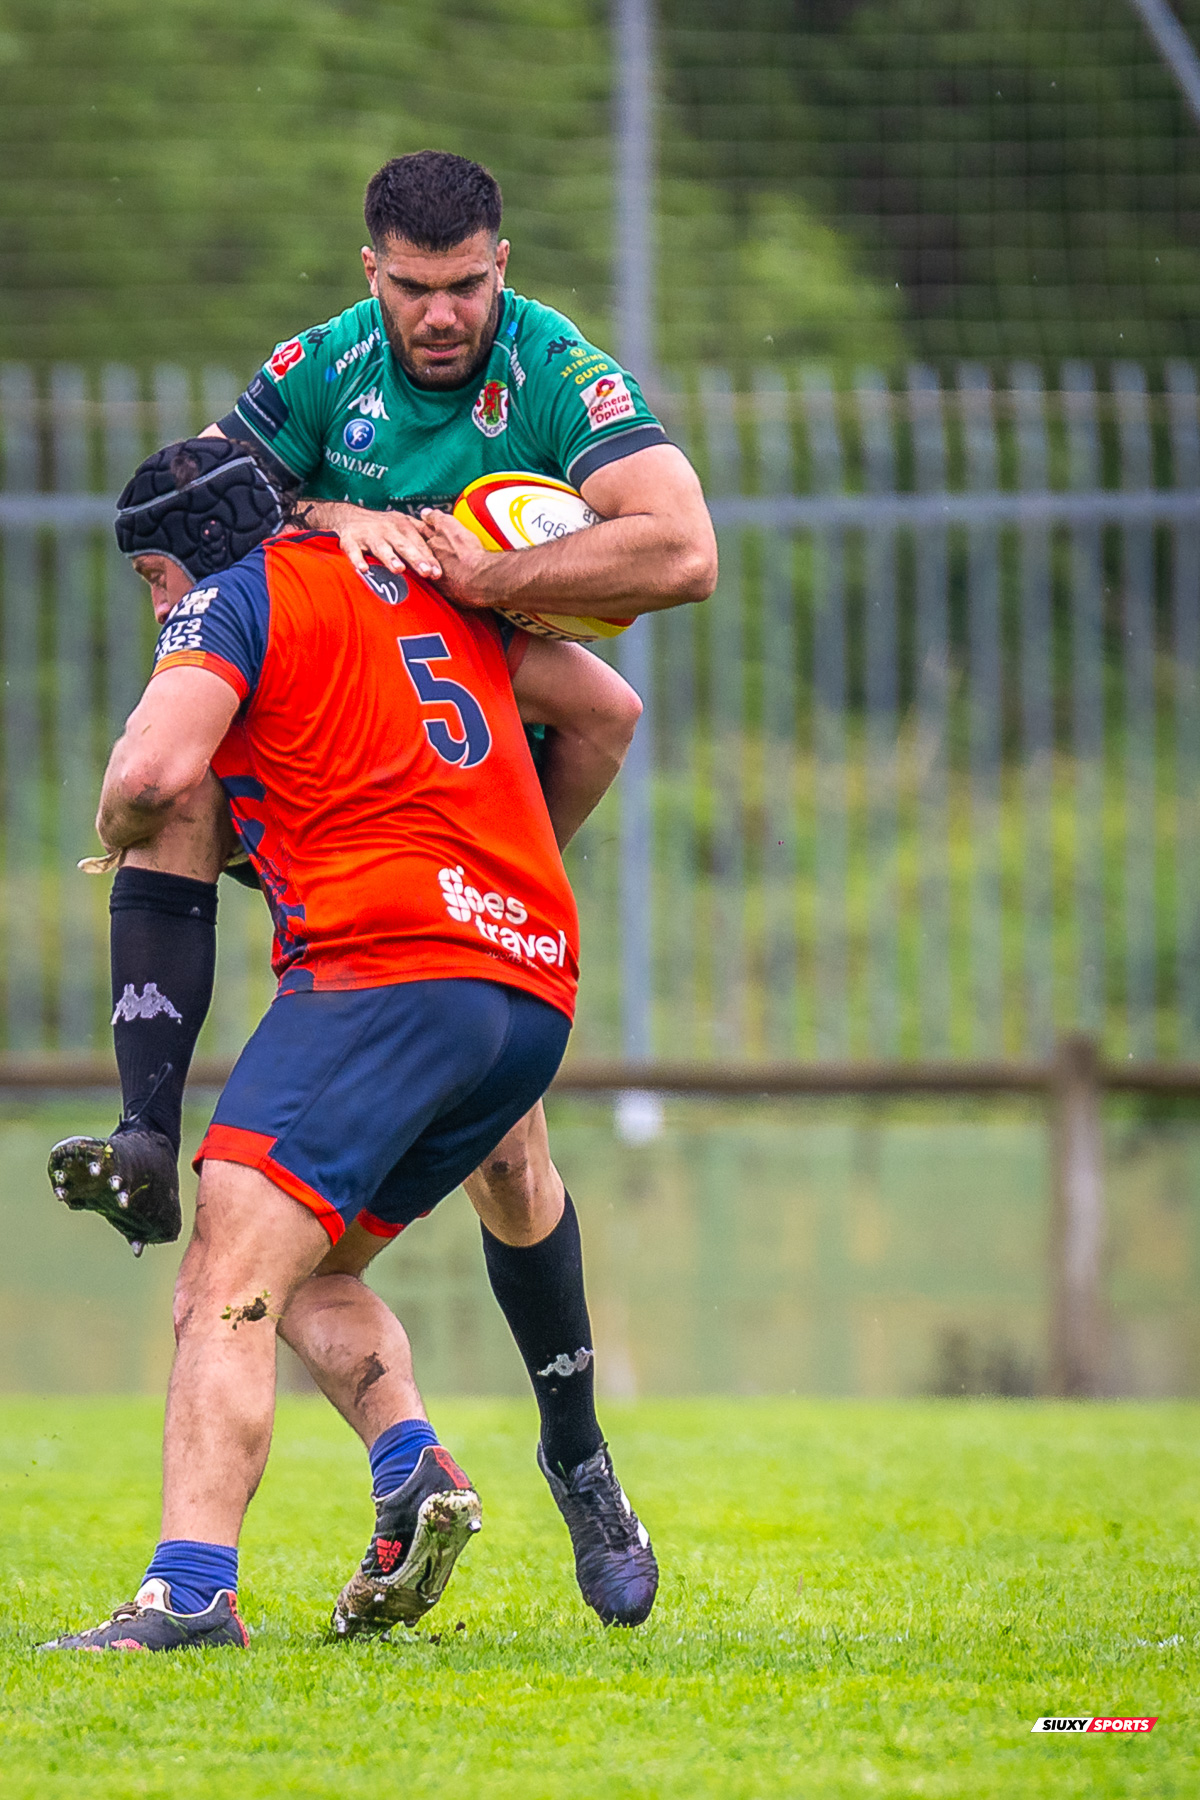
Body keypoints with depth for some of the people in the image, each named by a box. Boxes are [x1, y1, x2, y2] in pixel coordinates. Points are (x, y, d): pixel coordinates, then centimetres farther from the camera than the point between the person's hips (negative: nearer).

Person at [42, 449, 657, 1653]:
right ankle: (412, 1464, -4)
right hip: (535, 987, 8)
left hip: (383, 967, -8)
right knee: (305, 1268, 20)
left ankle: (190, 1588, -27)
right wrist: (530, 847, 48)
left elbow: (157, 768, -13)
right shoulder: (433, 590, 25)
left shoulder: (232, 600, 4)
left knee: (228, 1283, -13)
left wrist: (119, 831, 10)